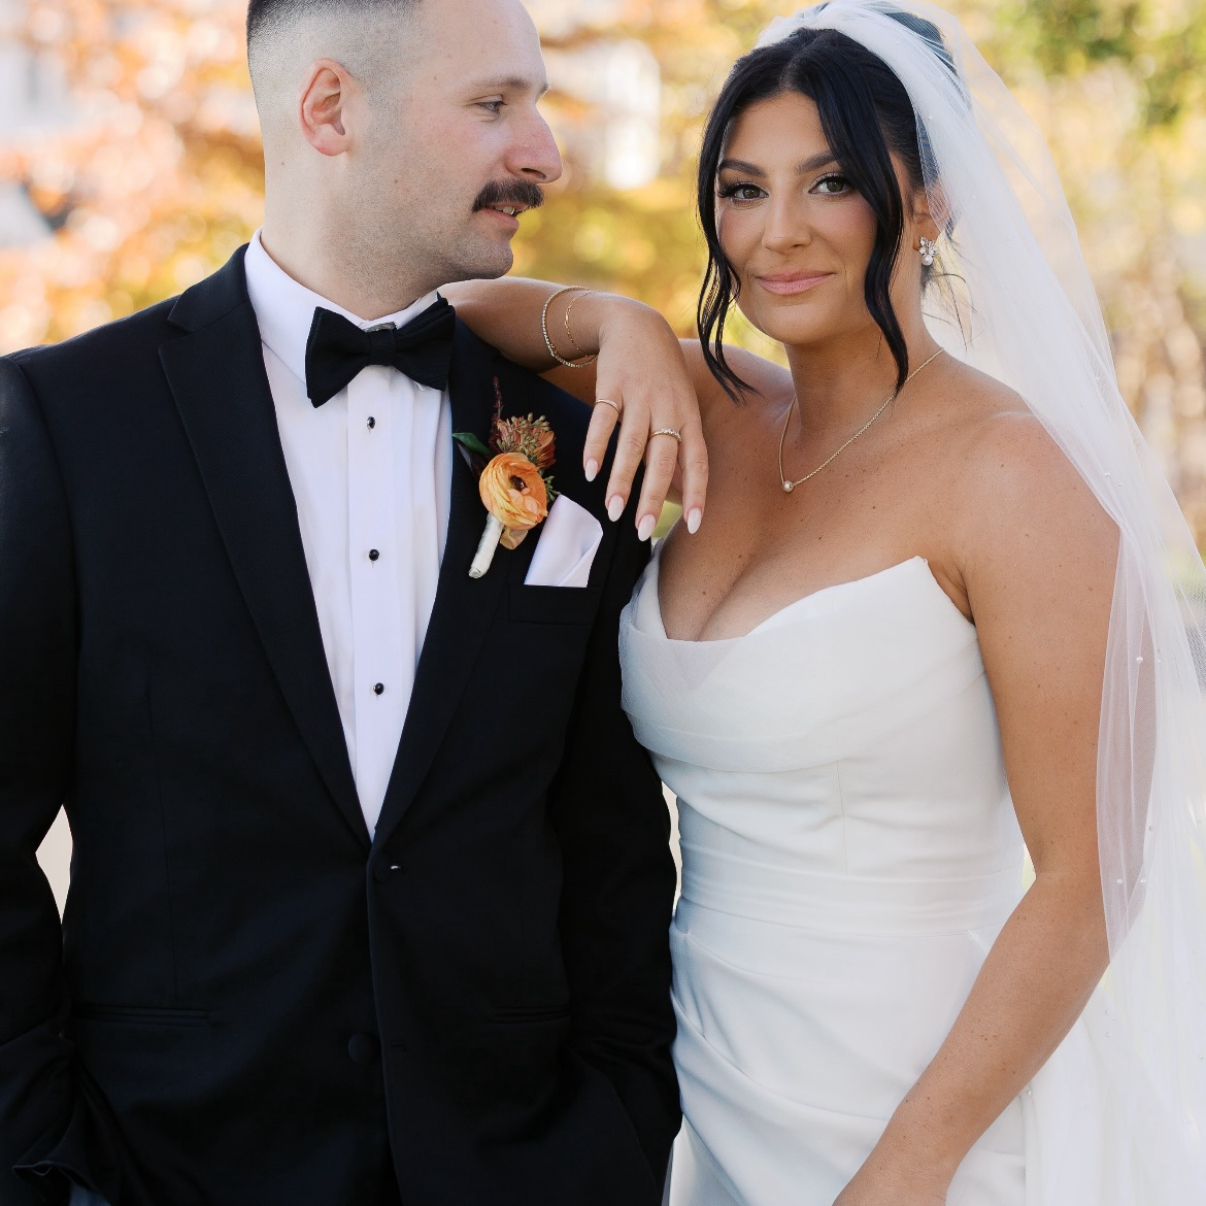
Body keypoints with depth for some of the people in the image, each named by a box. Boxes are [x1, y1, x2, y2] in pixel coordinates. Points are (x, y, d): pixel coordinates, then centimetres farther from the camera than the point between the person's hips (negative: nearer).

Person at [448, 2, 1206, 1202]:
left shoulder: (1008, 467, -15)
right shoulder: (720, 418, 2)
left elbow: (1089, 875, -16)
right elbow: (459, 314, 9)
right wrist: (620, 324, -10)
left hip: (923, 1105, -6)